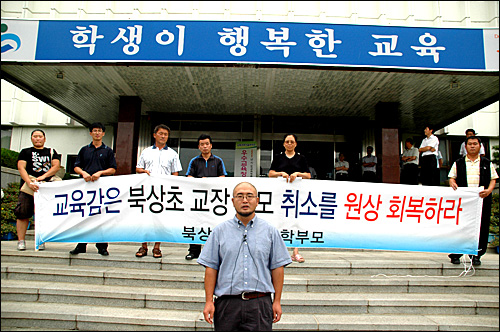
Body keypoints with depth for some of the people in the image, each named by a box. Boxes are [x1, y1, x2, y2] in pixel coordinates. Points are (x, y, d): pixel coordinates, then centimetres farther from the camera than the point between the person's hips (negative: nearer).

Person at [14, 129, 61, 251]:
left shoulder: (51, 152, 18)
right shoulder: (25, 152, 15)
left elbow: (56, 166, 4)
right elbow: (21, 168, 1)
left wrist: (43, 176, -12)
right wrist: (29, 182, -15)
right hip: (28, 187, 0)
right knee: (23, 213, -8)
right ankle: (21, 241, -1)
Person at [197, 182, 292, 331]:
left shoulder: (270, 231, 6)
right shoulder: (220, 231, 6)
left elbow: (277, 267, 6)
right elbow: (211, 267, 4)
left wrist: (277, 301, 2)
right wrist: (209, 301, -1)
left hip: (260, 303, 0)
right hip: (227, 303, 0)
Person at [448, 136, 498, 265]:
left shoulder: (487, 163, 12)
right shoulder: (459, 163, 12)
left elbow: (493, 179, 9)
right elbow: (452, 177, 10)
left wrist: (489, 190, -10)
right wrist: (452, 182, -13)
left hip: (481, 200, 1)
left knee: (481, 227, 2)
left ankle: (476, 255, 14)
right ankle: (455, 254, 8)